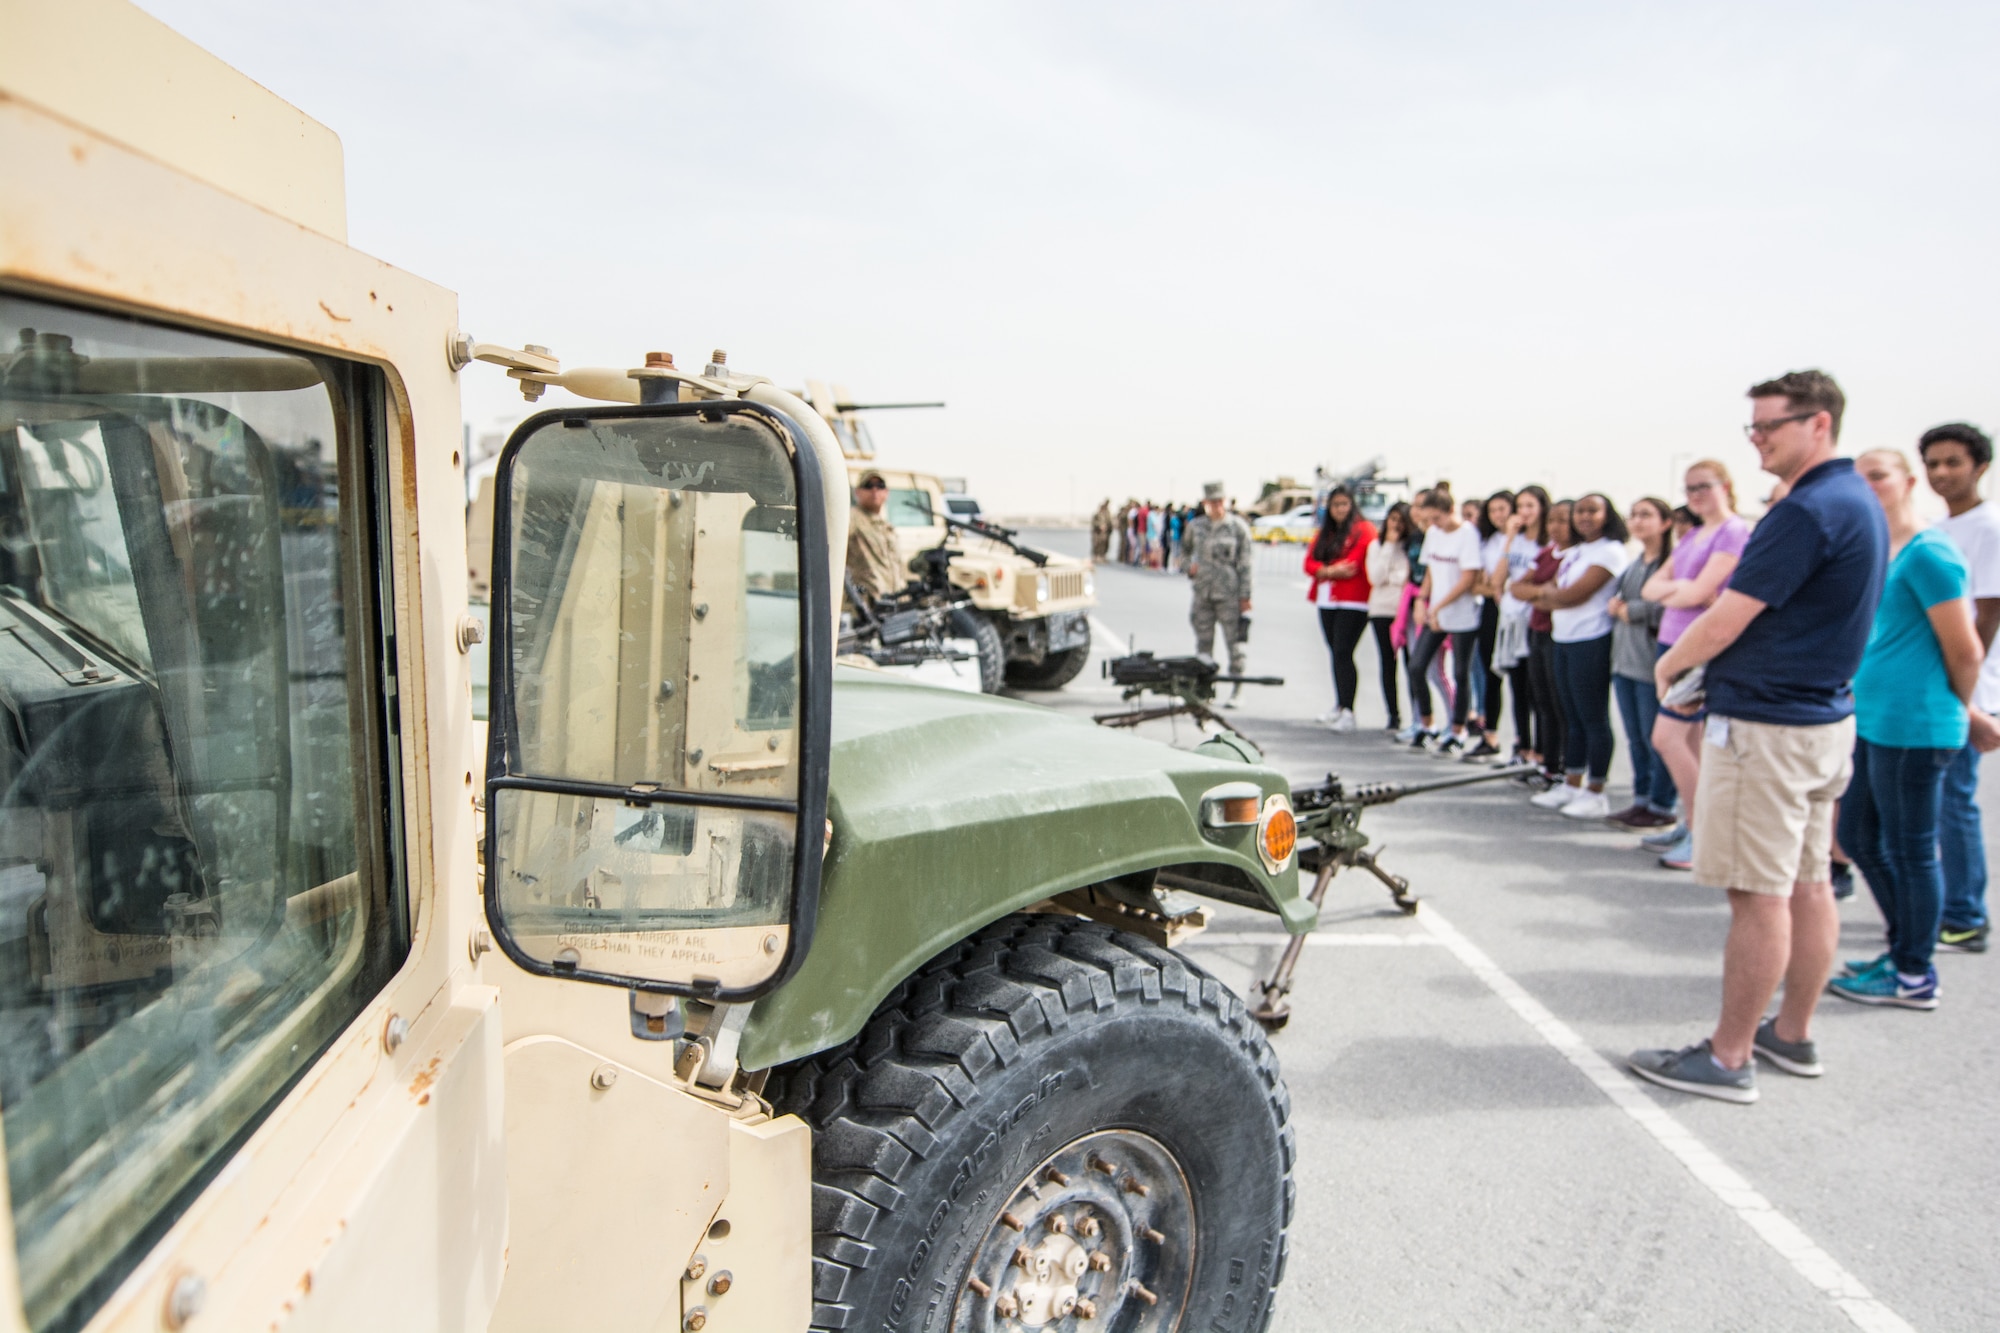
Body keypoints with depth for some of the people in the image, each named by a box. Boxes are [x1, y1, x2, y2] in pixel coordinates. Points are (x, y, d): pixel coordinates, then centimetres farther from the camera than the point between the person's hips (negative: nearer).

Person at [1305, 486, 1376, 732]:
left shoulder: (1364, 530, -3)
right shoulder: (1324, 533, 18)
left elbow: (1363, 562, -14)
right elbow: (1310, 563, 8)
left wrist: (1327, 570, -6)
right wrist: (1332, 571, -12)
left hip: (1353, 603, -7)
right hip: (1327, 601, 7)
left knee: (1343, 653, -13)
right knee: (1336, 654, 11)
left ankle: (1347, 712, -12)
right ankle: (1339, 705, 20)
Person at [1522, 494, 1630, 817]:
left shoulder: (1611, 551, -9)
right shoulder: (1572, 553, 17)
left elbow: (1575, 594, -17)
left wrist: (1546, 592, 0)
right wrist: (1553, 596, -9)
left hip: (1592, 642, -8)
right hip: (1563, 640, 8)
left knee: (1593, 719, -2)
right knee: (1572, 718, 14)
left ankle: (1595, 793, 5)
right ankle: (1571, 785, 22)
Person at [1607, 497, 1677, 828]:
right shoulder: (1634, 563, 17)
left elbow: (1668, 607, -20)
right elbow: (1616, 600, 21)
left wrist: (1629, 610, -10)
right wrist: (1615, 607, 0)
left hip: (1652, 663, -8)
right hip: (1624, 660, 8)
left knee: (1655, 738, -2)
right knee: (1635, 738, 13)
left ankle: (1661, 806, 7)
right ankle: (1641, 798, 21)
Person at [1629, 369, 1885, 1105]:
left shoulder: (1807, 511, -20)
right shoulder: (1859, 501, 13)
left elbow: (1725, 622, -20)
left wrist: (1669, 665, -1)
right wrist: (1705, 667, 13)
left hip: (1767, 726, -10)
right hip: (1827, 715, 10)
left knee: (1759, 895, -4)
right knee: (1808, 884, 15)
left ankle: (1729, 1057, 5)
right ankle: (1793, 1036, 27)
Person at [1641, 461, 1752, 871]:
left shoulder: (1735, 531, -9)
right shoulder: (1690, 537, 18)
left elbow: (1699, 592, -17)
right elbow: (1650, 588, 11)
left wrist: (1669, 591, 1)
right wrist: (1678, 588, -9)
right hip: (1673, 641, 8)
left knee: (1667, 736, -12)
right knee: (1688, 740, 11)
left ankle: (1701, 836, -4)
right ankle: (1689, 825, 19)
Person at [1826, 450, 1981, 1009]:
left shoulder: (1927, 553, -13)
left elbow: (1965, 650, -13)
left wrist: (1955, 711, 1)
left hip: (1911, 726, -9)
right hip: (1872, 721, 9)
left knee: (1910, 849, 1)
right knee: (1858, 834, 17)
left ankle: (1915, 977, 13)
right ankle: (1906, 947, 31)